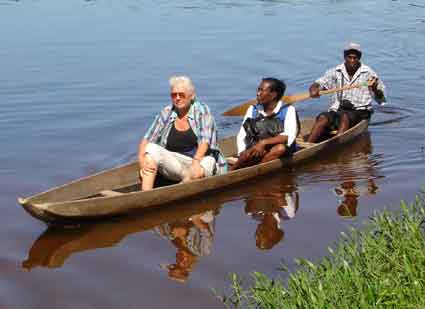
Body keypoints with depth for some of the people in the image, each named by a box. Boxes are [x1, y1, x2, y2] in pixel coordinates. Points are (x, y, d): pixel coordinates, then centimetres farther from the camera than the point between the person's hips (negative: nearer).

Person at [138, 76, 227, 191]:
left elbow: (205, 141, -17)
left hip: (200, 160, -3)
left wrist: (196, 162, -33)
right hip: (173, 163, 4)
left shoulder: (202, 110, -3)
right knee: (151, 148, -22)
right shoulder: (166, 113, 6)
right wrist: (142, 161, -15)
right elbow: (146, 140, 3)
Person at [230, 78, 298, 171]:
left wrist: (264, 143, -29)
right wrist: (244, 155, -14)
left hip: (282, 155, -1)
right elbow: (241, 136, 5)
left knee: (280, 148, -35)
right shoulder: (253, 110, 9)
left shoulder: (288, 110, -2)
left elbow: (289, 137, -18)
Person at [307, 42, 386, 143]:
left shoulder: (368, 73, 4)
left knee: (345, 117, -34)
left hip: (359, 112, -2)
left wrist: (375, 89, -19)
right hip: (336, 111, 2)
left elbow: (381, 100, 4)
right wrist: (314, 89, -21)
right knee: (323, 117, -27)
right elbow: (319, 83, 3)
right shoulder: (335, 72, 9)